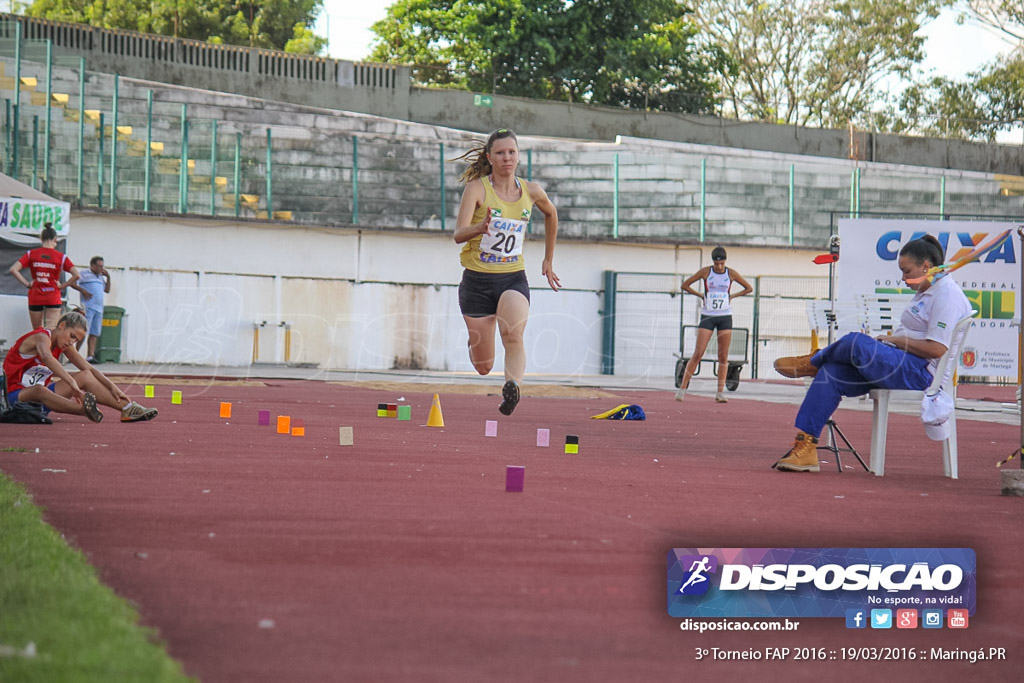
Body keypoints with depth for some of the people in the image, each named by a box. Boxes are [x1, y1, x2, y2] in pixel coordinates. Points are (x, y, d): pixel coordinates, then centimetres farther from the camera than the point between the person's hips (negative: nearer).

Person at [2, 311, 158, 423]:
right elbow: (46, 357, -43)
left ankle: (127, 408, -5)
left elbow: (90, 369, 13)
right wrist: (73, 384, -54)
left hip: (37, 397, 9)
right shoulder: (42, 337, -20)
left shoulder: (65, 346, 8)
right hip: (16, 396, -9)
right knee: (39, 390, -43)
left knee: (85, 377, 2)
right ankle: (86, 410, -67)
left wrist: (113, 388, 1)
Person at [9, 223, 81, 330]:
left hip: (35, 297, 2)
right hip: (53, 298, -2)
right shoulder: (61, 257, -4)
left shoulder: (31, 254, 0)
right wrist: (62, 285, -2)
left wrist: (27, 283, -2)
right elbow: (76, 275, -13)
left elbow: (13, 270, -9)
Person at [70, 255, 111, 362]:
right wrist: (83, 290, -16)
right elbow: (72, 283, -7)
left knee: (95, 333, 4)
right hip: (87, 307, -7)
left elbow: (107, 290, 23)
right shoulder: (84, 275, 2)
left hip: (99, 308, 7)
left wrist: (108, 277, 13)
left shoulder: (101, 277, 23)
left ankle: (90, 355, 4)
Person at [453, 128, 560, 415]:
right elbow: (459, 234, -22)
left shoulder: (531, 192, 2)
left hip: (514, 278, 2)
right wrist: (480, 227, -44)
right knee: (483, 366, 8)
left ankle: (513, 386, -46)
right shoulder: (477, 188, -9)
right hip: (477, 280, -2)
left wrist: (548, 260, 28)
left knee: (513, 336, -29)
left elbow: (551, 215, 25)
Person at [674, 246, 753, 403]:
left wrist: (732, 296, 3)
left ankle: (720, 392, 1)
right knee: (698, 354, -9)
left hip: (725, 318, 2)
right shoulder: (705, 272, -1)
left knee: (723, 356, -2)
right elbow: (685, 285, 5)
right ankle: (682, 388, -4)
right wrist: (701, 296, -1)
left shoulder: (731, 274, 2)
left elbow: (749, 288, 12)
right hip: (707, 316, -2)